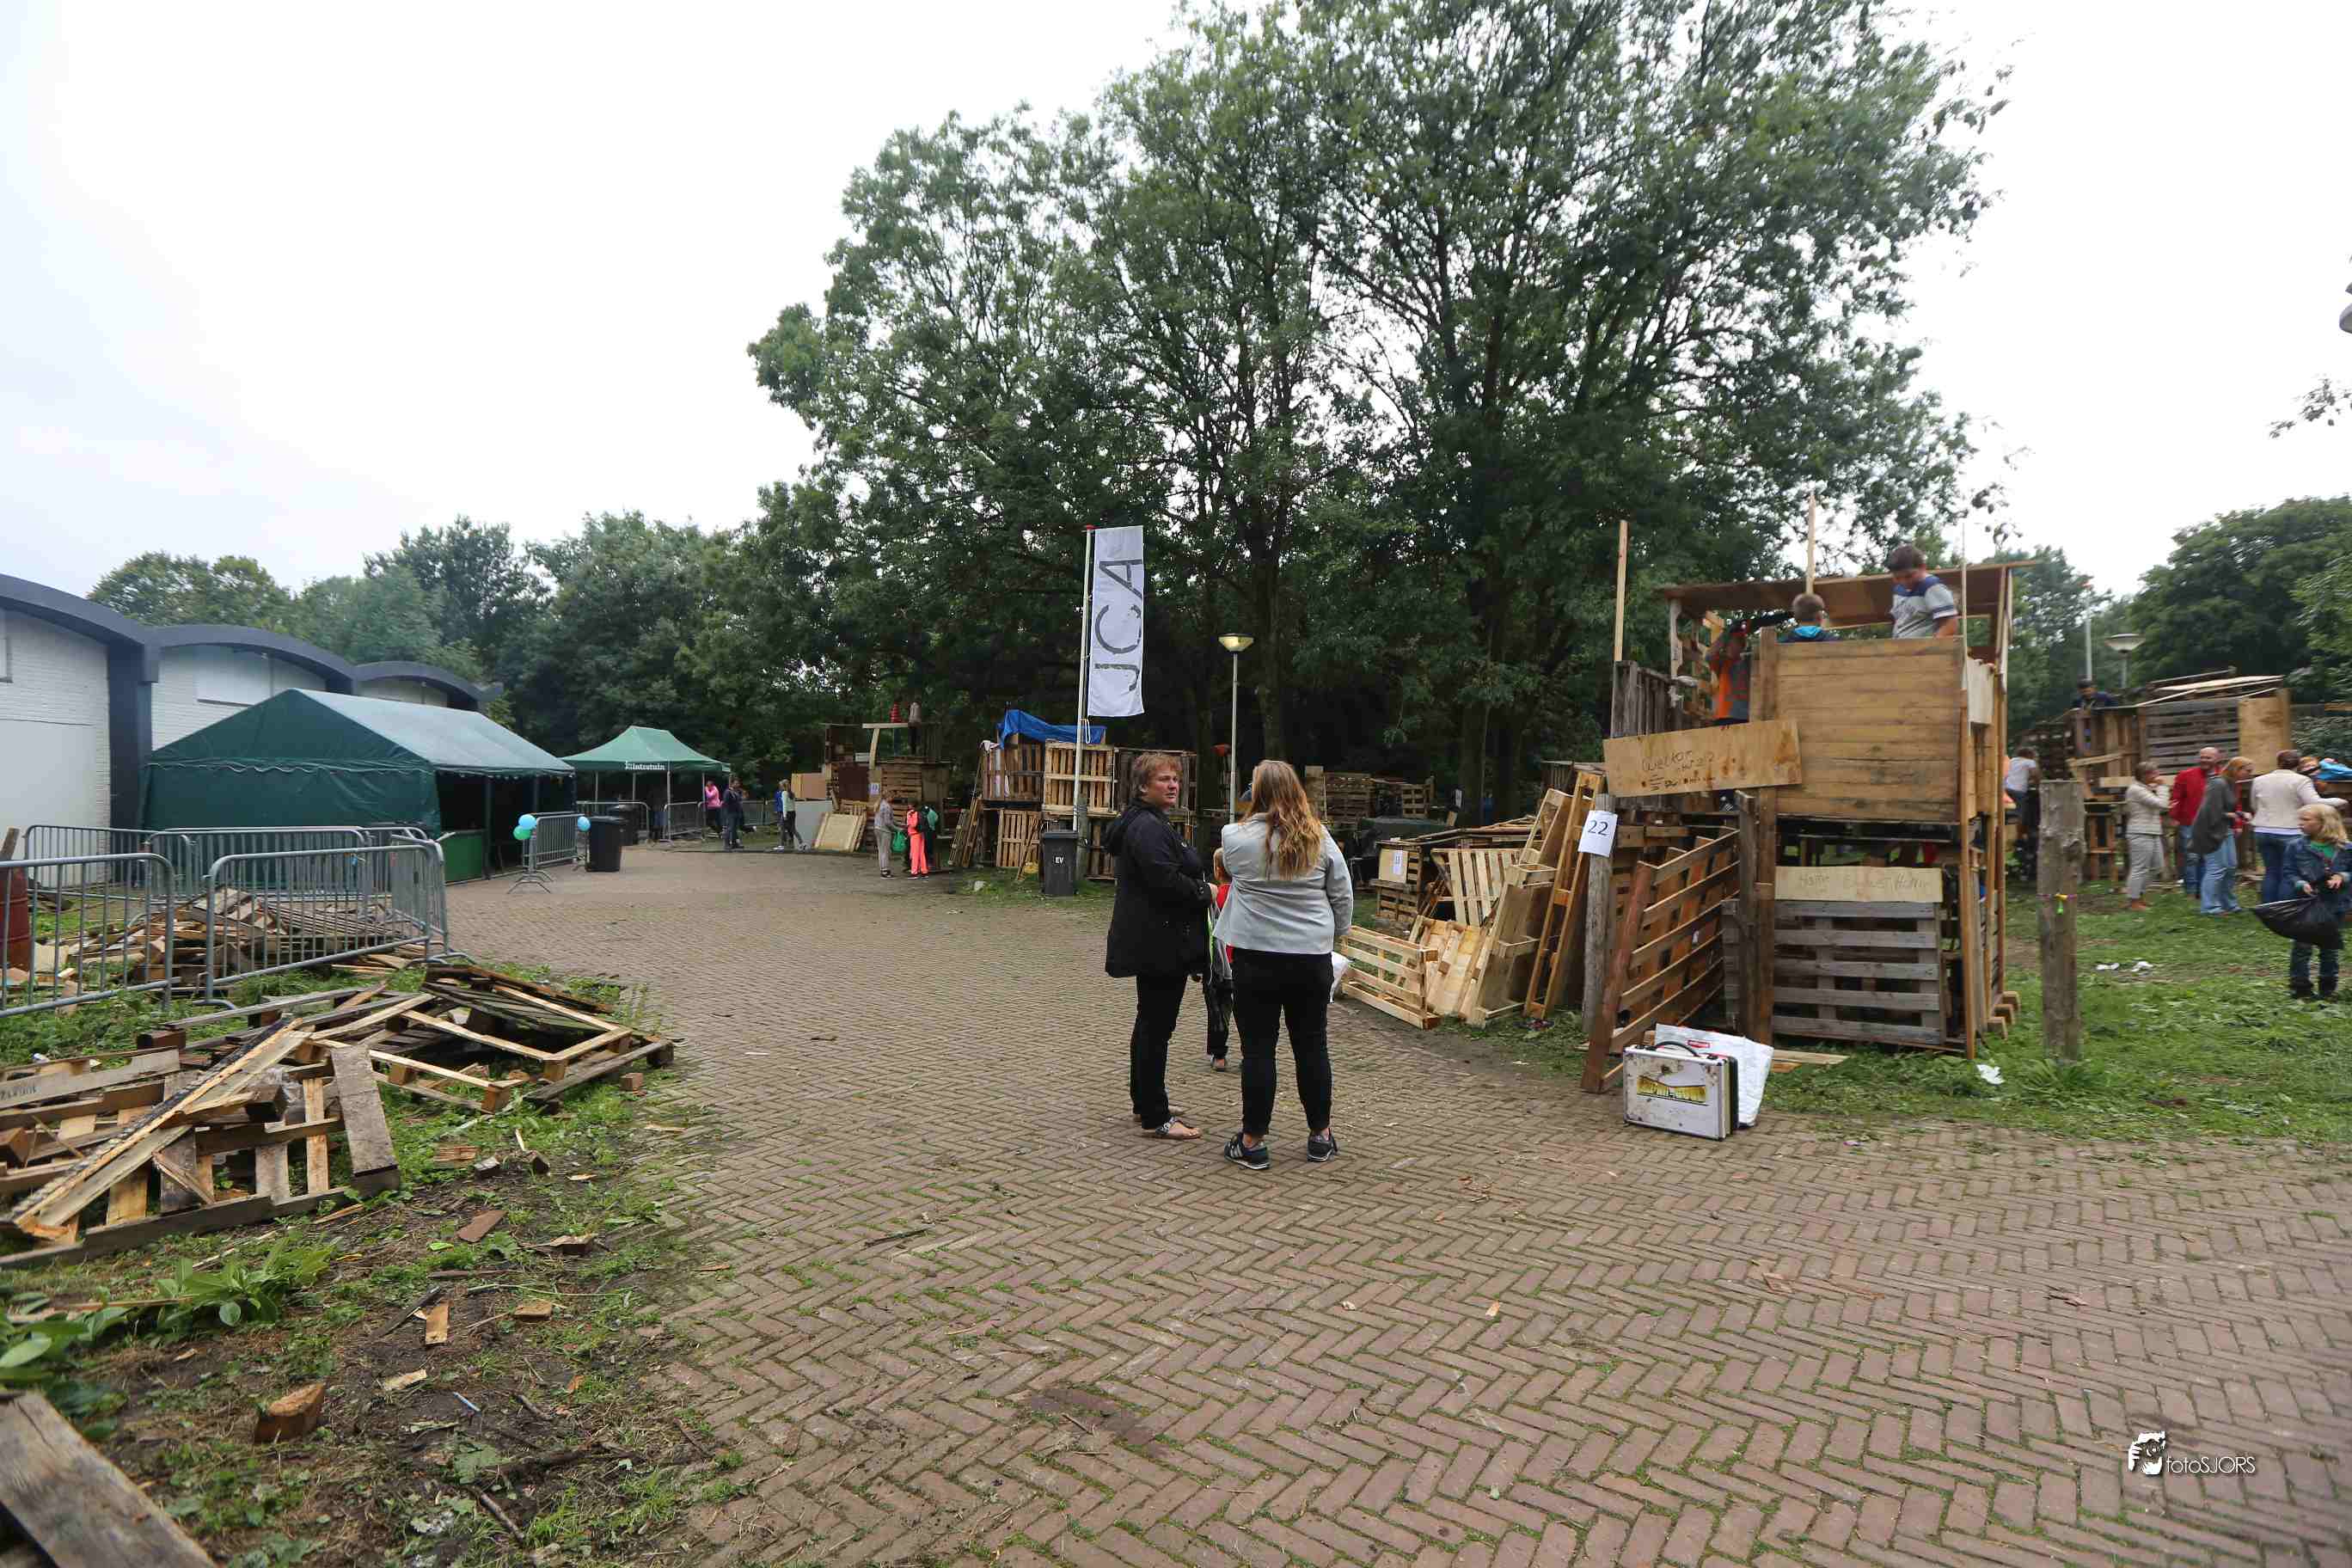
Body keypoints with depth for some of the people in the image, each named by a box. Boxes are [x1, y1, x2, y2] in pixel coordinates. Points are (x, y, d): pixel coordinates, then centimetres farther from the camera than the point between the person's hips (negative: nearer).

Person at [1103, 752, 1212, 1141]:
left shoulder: (1153, 823, 18)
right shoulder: (1148, 827, -17)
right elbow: (1166, 881, -26)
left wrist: (1200, 886, 10)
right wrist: (1206, 893, -12)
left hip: (1154, 943, 12)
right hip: (1160, 943, -12)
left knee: (1151, 1021, 19)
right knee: (1156, 1025, -6)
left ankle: (1145, 1103, 30)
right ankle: (1155, 1119, 0)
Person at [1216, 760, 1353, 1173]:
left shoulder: (1238, 837, -8)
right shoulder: (1320, 840, -1)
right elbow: (1343, 898, 4)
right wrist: (1330, 936, 18)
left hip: (1256, 956, -2)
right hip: (1312, 957, 3)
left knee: (1258, 1048, 4)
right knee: (1312, 1045, 13)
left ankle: (1252, 1142, 10)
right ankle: (1320, 1135, 23)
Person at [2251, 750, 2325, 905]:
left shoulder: (2259, 781, 8)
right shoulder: (2300, 781, -8)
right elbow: (2316, 804, -14)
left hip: (2263, 832, 5)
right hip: (2290, 834, -5)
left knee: (2271, 872, 12)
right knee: (2287, 875, 2)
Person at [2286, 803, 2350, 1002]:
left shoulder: (2344, 849, -5)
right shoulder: (2297, 847, -5)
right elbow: (2290, 873, -3)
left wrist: (2343, 877, -17)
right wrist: (2301, 884, -20)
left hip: (2336, 906, 1)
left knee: (2331, 948, 12)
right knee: (2302, 947, 1)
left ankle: (2327, 989, 24)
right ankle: (2300, 987, 9)